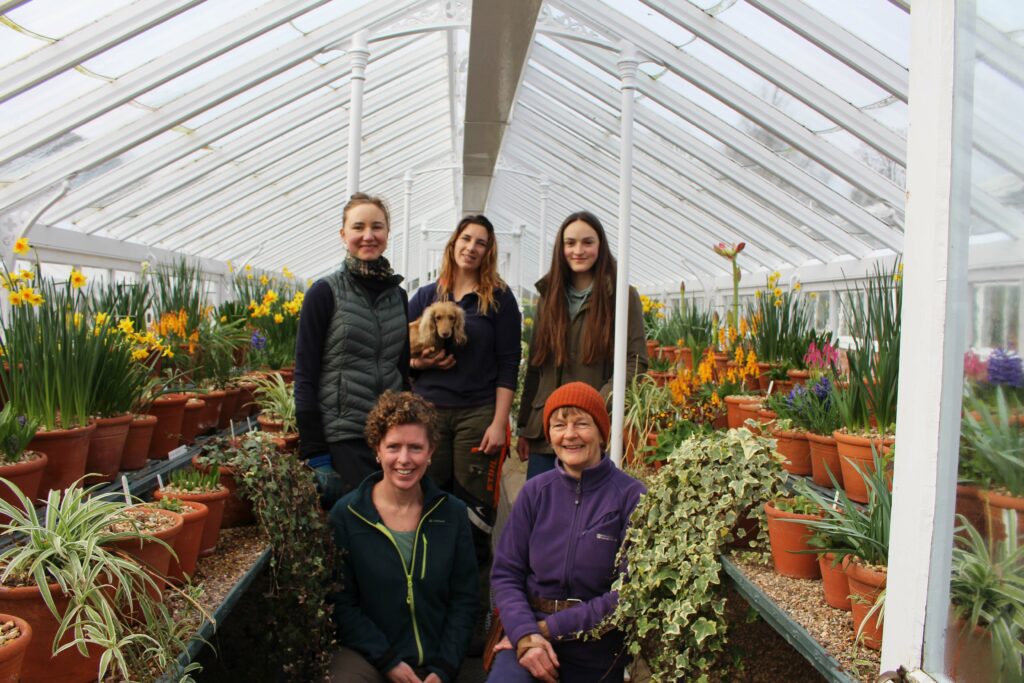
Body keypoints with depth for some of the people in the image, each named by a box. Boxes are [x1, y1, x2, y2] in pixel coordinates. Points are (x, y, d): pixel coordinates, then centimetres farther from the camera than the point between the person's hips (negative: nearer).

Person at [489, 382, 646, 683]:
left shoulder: (631, 497, -10)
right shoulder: (535, 492, -1)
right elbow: (505, 573, -1)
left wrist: (549, 628, -14)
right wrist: (525, 635, -19)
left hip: (598, 650, -1)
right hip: (530, 630, 1)